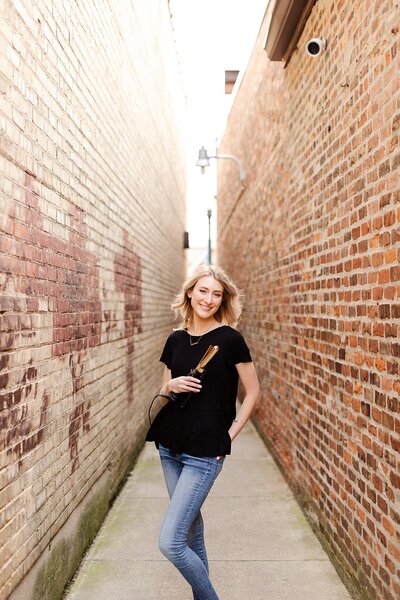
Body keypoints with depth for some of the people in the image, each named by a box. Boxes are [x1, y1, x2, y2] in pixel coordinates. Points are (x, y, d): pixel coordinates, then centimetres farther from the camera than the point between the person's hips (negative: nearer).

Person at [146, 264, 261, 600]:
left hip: (205, 453, -6)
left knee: (170, 543, -7)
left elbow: (253, 393, -2)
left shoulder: (230, 339, -9)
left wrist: (230, 435, -6)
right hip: (170, 447, 6)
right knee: (190, 526, 18)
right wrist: (171, 386, -9)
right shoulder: (176, 340, 6)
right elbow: (164, 394, 13)